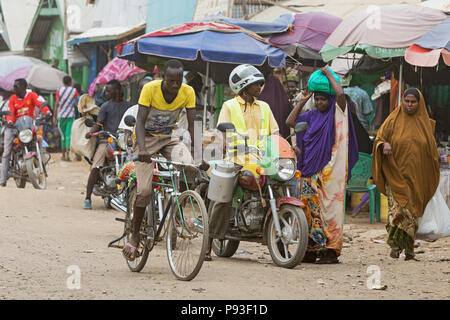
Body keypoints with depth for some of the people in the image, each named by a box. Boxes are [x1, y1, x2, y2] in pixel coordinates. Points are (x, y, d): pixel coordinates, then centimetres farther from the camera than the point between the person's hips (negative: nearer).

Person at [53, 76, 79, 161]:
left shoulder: (59, 90, 1)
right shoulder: (74, 91, 1)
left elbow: (57, 103, -3)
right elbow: (77, 103, 3)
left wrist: (54, 116, -2)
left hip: (61, 115, 1)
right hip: (71, 115, -1)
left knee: (63, 135, 11)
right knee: (68, 135, -6)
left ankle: (63, 155, 16)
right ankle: (67, 154, -20)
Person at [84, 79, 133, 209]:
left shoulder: (127, 106, 15)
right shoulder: (106, 106, 9)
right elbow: (99, 124, 3)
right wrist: (91, 132, -16)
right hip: (106, 139, -2)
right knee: (96, 168, -16)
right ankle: (87, 198, -11)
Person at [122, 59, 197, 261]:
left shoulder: (188, 92, -12)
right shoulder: (150, 89, -21)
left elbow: (192, 125, -11)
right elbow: (140, 121, -24)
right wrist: (142, 149, -40)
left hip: (169, 138, 2)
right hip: (147, 138, -2)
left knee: (188, 167, -29)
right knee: (144, 189, -13)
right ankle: (135, 235, 5)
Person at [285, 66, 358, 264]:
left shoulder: (337, 114, -2)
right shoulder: (311, 116, 17)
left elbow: (340, 94, -19)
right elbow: (290, 122, 16)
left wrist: (328, 74, -7)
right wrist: (303, 101, 13)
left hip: (330, 171, -6)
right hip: (309, 171, 7)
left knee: (328, 208, -9)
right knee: (309, 209, 5)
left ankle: (330, 251, -9)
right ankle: (311, 250, 10)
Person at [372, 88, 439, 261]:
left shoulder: (425, 123, 8)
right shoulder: (394, 120, 1)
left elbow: (432, 150, 13)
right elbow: (379, 138, 1)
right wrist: (384, 145, -23)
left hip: (416, 176, 3)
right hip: (396, 174, -2)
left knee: (412, 213, 6)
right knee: (398, 207, -17)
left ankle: (409, 250, 12)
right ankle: (395, 245, -14)